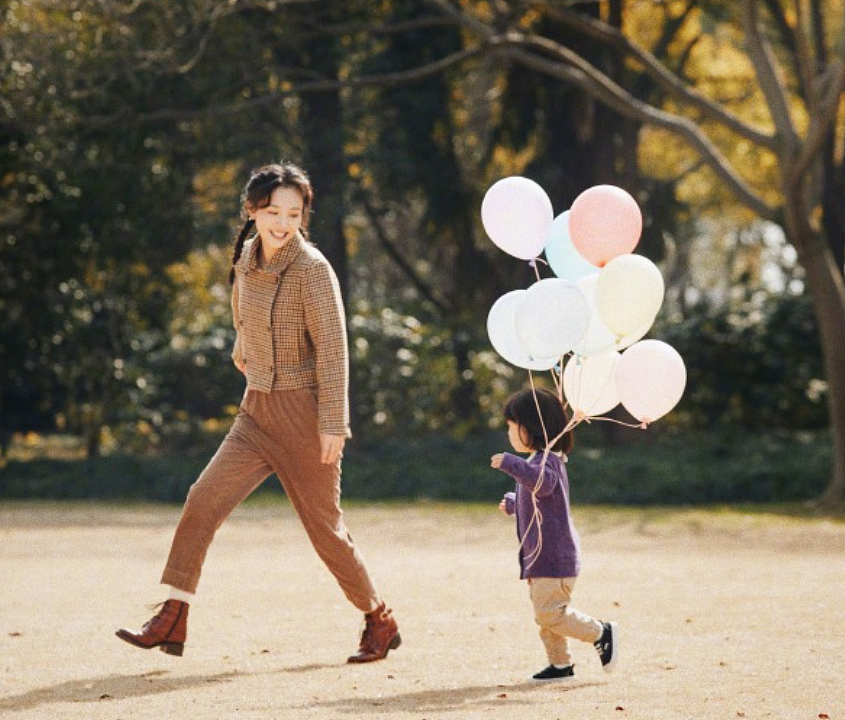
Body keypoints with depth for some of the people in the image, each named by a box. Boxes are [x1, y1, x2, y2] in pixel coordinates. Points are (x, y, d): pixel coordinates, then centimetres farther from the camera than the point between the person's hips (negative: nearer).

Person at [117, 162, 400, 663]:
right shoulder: (247, 256, 6)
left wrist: (334, 424, -18)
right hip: (257, 411, 6)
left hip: (303, 414, -6)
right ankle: (172, 622, -8)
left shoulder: (312, 269, -14)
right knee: (203, 501, -8)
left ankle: (382, 622, 22)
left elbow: (333, 349, -15)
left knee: (325, 528, 3)